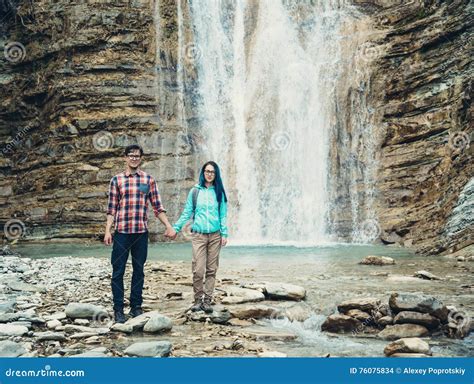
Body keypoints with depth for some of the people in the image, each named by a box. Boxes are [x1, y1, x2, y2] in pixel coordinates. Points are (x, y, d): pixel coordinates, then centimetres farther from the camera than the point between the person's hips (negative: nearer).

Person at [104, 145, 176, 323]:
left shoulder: (149, 179, 7)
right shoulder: (117, 179, 5)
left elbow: (157, 206, 8)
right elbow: (111, 208, 5)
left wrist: (169, 226, 0)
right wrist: (107, 231, -2)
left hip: (141, 232, 1)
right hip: (121, 232, -1)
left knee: (139, 270, 8)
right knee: (118, 271, 0)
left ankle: (136, 307, 18)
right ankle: (118, 309, 8)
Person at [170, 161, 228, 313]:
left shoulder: (219, 192, 7)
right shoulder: (195, 191, 5)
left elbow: (223, 214, 7)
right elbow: (187, 213, 8)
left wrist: (224, 234, 0)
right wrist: (175, 228, 3)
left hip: (215, 235, 1)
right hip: (199, 235, -1)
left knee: (211, 269, 2)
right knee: (198, 270, -8)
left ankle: (207, 300, 9)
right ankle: (198, 299, 5)